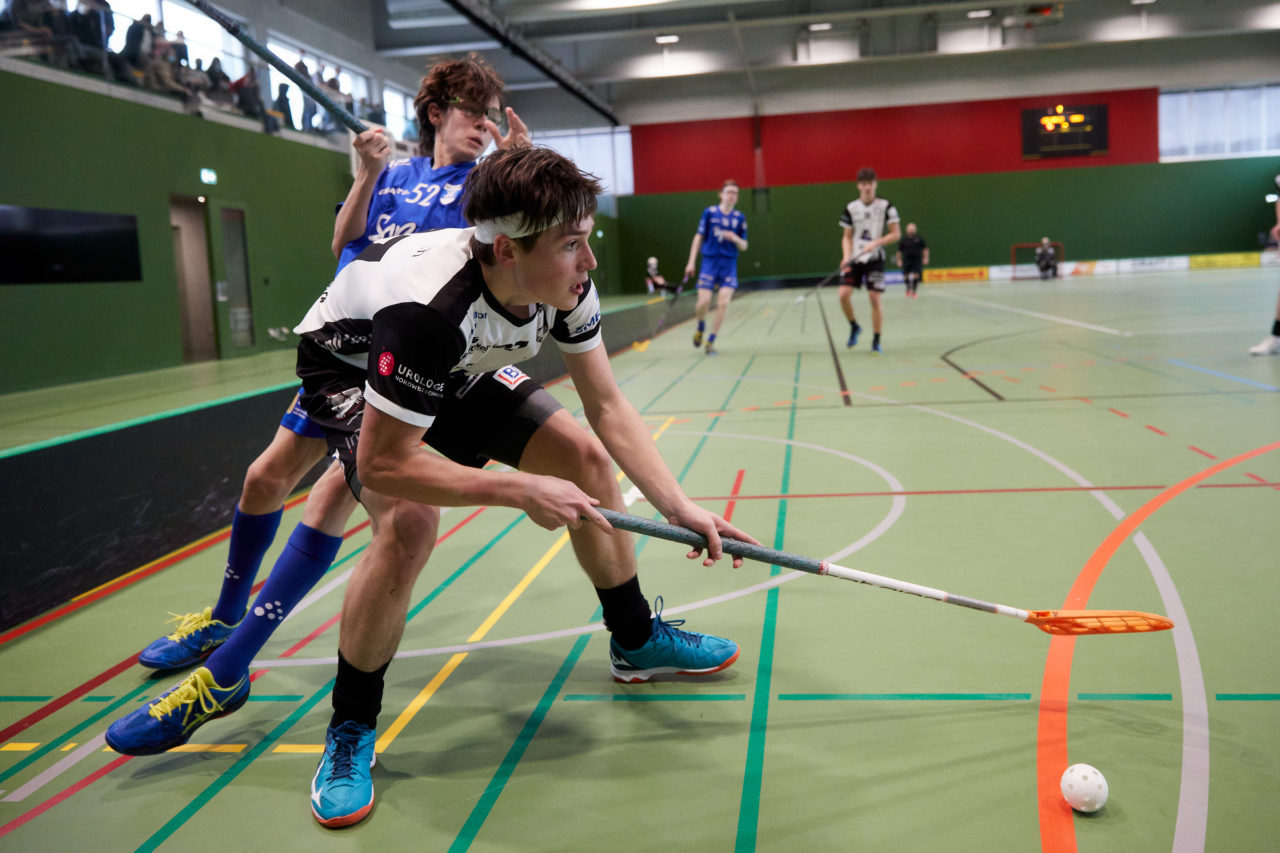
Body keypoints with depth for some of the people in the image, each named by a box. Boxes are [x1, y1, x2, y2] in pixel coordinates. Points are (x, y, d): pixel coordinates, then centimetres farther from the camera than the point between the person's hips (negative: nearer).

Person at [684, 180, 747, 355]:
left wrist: (735, 239, -13)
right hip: (710, 261, -1)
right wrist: (691, 262, 1)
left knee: (723, 303, -11)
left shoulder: (740, 218, 6)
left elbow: (743, 247, 10)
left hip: (729, 264, 2)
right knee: (703, 302, -13)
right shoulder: (709, 212, 1)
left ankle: (711, 341, 3)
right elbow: (699, 237, 6)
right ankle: (701, 327, 22)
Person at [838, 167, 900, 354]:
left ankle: (876, 342, 5)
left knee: (875, 298, -7)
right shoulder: (850, 208, 5)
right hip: (854, 259, 2)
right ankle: (854, 327, 14)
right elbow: (847, 237, 9)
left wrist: (875, 243, -17)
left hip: (875, 259, -2)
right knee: (843, 294, -13)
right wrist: (846, 256, -8)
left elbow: (895, 234, -3)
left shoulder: (886, 206, -2)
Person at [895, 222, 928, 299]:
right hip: (906, 260, 0)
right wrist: (899, 260, 4)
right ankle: (908, 289, 25)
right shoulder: (903, 239, 4)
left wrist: (925, 258, 0)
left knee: (916, 276, -10)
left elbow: (925, 248, 7)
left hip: (917, 260, 0)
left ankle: (914, 292, 1)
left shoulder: (919, 238, 3)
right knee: (906, 276, -2)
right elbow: (899, 250, 8)